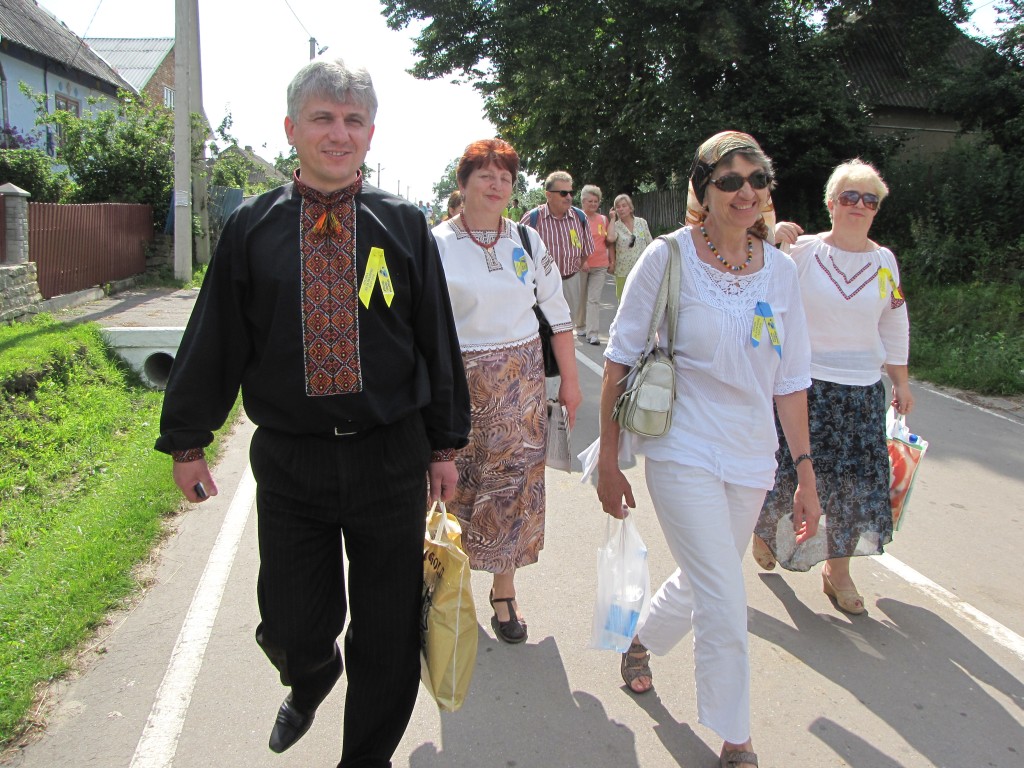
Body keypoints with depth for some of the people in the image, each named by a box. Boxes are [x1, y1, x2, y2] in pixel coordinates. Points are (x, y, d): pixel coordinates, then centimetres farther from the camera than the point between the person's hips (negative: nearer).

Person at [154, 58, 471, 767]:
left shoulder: (403, 225, 2)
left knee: (388, 632, 9)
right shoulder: (254, 228, 2)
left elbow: (437, 338, 6)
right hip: (288, 462, 0)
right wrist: (188, 440, 10)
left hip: (390, 458, 0)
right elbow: (215, 340, 7)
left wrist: (445, 443, 8)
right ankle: (311, 682, 47)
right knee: (292, 629, 8)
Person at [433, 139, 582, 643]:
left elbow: (558, 313, 10)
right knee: (455, 486, 6)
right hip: (458, 383, -2)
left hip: (520, 382, 2)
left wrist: (570, 379, 7)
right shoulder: (437, 245, -3)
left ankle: (504, 588, 20)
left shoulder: (527, 241, 6)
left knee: (514, 481, 3)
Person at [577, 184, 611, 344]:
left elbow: (608, 241, 18)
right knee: (581, 298, 10)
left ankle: (593, 333, -8)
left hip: (600, 265, 2)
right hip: (581, 264, -2)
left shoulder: (603, 219, 10)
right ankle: (581, 327, 27)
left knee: (594, 299, -5)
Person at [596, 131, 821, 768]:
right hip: (684, 453, -5)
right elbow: (620, 363, -6)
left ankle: (640, 641, 50)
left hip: (751, 457, 5)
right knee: (725, 609, -6)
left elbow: (790, 380, 7)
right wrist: (609, 461, -6)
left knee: (703, 584, 19)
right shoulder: (668, 258, -9)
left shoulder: (780, 269, 3)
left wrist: (806, 471, 5)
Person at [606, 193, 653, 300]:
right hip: (623, 272, -1)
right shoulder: (615, 226, -1)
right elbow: (610, 238, -25)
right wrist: (612, 219, -12)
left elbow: (650, 245, 9)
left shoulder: (642, 222, 4)